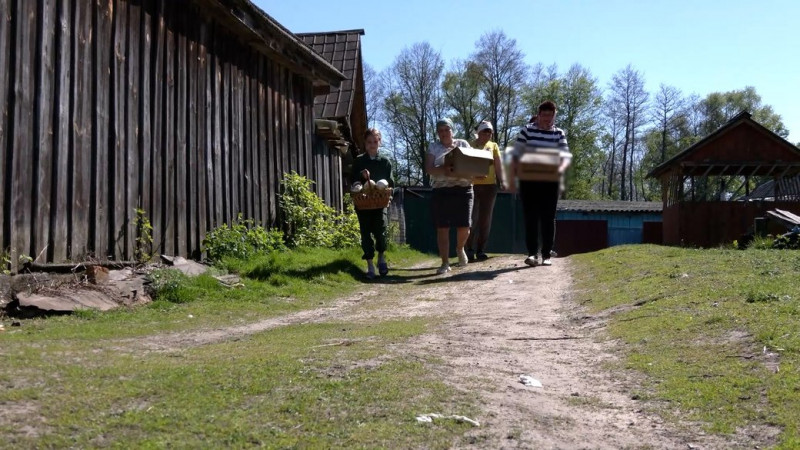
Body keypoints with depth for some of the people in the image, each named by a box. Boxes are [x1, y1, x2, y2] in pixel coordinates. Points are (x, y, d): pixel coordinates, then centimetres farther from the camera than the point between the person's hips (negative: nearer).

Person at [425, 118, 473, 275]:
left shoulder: (463, 144, 13)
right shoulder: (433, 147, 9)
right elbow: (428, 168, -4)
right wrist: (443, 170, -24)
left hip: (463, 189, 1)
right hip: (441, 191, 0)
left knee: (464, 226, -1)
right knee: (442, 228, -3)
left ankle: (460, 249, 32)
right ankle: (445, 263, 4)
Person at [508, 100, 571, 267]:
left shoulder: (559, 134, 4)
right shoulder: (527, 130, 1)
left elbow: (566, 155, -6)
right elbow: (516, 154, 0)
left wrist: (561, 168, -28)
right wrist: (512, 178, -7)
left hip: (550, 181, 1)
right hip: (528, 180, -1)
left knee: (548, 218, 2)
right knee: (530, 217, -3)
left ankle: (547, 254, 8)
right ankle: (532, 253, -1)